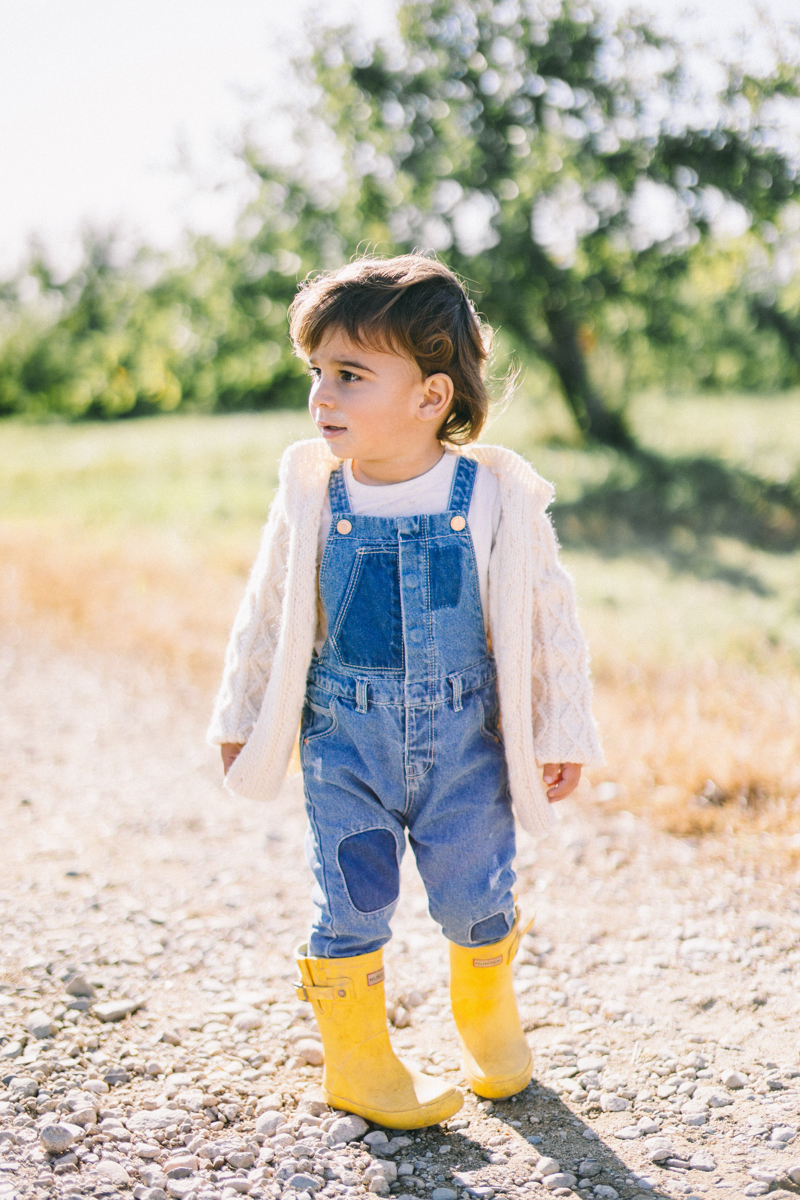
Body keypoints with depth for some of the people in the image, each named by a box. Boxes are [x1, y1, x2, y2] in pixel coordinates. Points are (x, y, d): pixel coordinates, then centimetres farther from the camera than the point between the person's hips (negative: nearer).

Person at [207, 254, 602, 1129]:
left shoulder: (498, 496, -10)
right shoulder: (311, 496, -6)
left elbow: (548, 616, -1)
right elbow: (268, 612, 7)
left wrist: (563, 732, 2)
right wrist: (240, 718, 13)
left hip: (465, 738, -1)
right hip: (346, 737, 1)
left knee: (474, 898, 7)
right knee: (351, 904, 2)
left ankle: (487, 1011, 39)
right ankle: (358, 1061, 25)